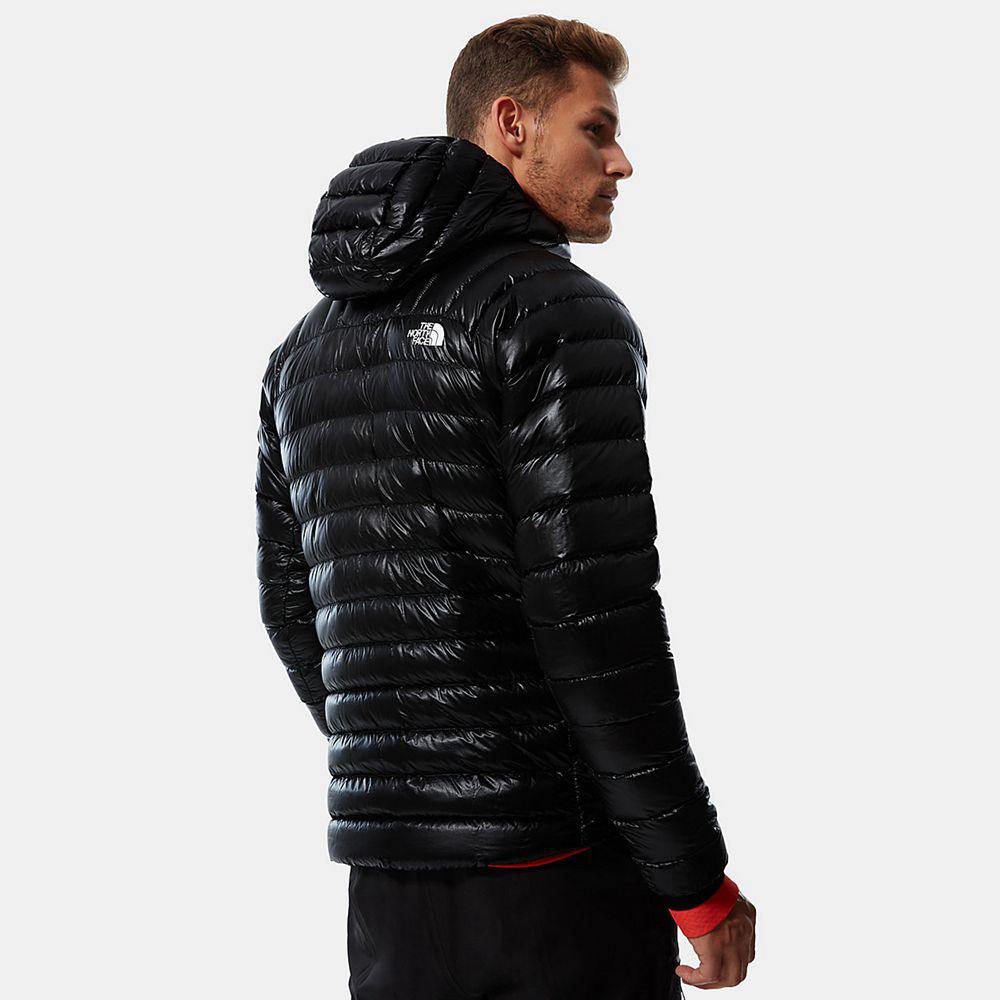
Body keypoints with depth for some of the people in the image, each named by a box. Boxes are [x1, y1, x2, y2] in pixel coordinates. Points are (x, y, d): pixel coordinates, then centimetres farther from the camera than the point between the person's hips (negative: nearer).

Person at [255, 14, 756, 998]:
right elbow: (595, 615, -17)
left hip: (386, 868, 7)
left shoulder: (306, 347, 15)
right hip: (556, 862, -7)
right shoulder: (559, 312, -9)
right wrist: (697, 879, -12)